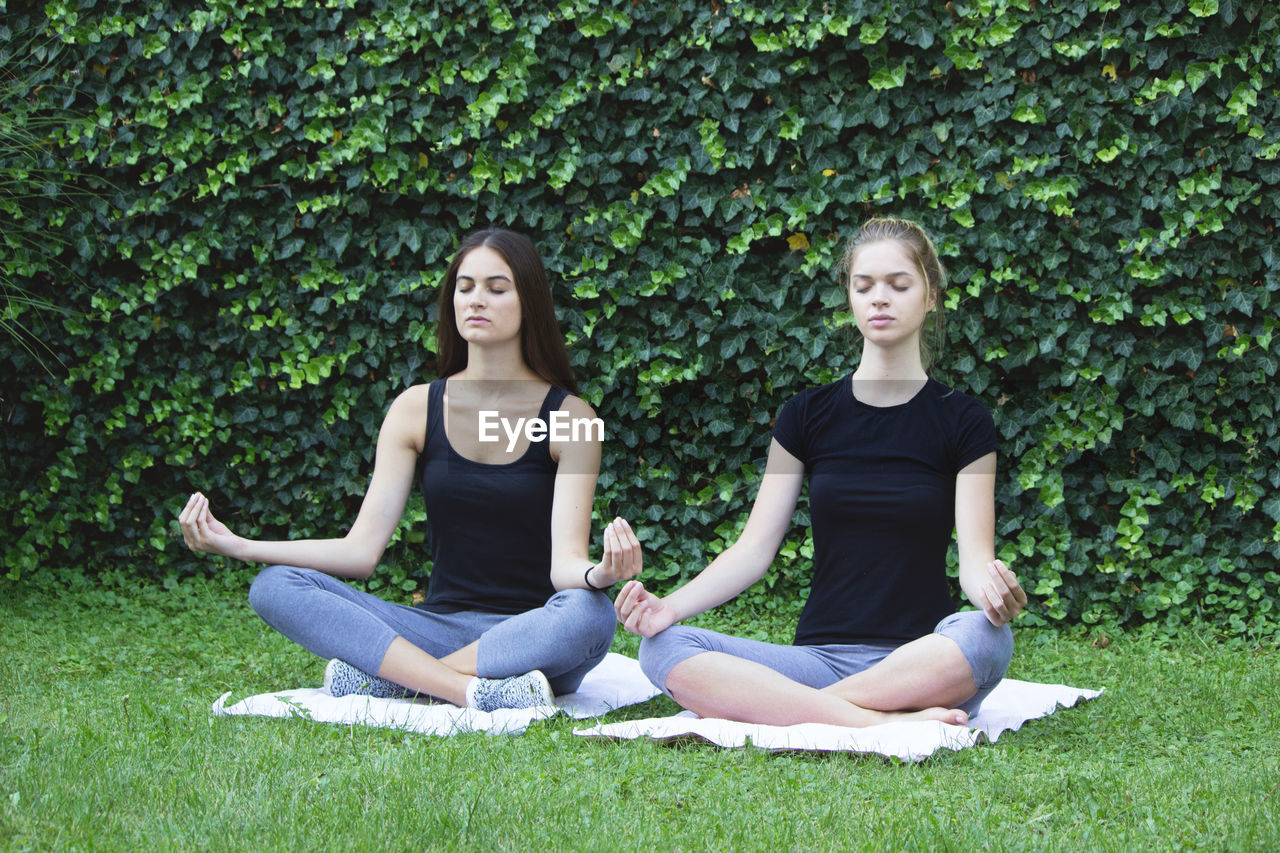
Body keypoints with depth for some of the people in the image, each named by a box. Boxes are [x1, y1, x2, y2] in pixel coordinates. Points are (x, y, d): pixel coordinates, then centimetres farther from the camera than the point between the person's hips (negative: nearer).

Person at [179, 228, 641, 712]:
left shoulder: (570, 417, -3)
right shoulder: (417, 409, 5)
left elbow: (564, 562, -12)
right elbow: (362, 550, -1)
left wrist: (598, 574, -38)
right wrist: (237, 546, -13)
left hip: (532, 635, -3)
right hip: (440, 628, 3)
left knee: (589, 614, -38)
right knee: (275, 586, -18)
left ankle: (379, 677, -29)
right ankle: (476, 694, -34)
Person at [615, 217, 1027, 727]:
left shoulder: (963, 422, 5)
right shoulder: (809, 415, 10)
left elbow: (973, 556, -5)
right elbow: (754, 548, 4)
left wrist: (991, 585, -31)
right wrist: (671, 605, -15)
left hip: (923, 663, -2)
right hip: (820, 655, 2)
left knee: (985, 637, -38)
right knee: (663, 648, -25)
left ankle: (773, 708, -32)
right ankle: (879, 723, -35)